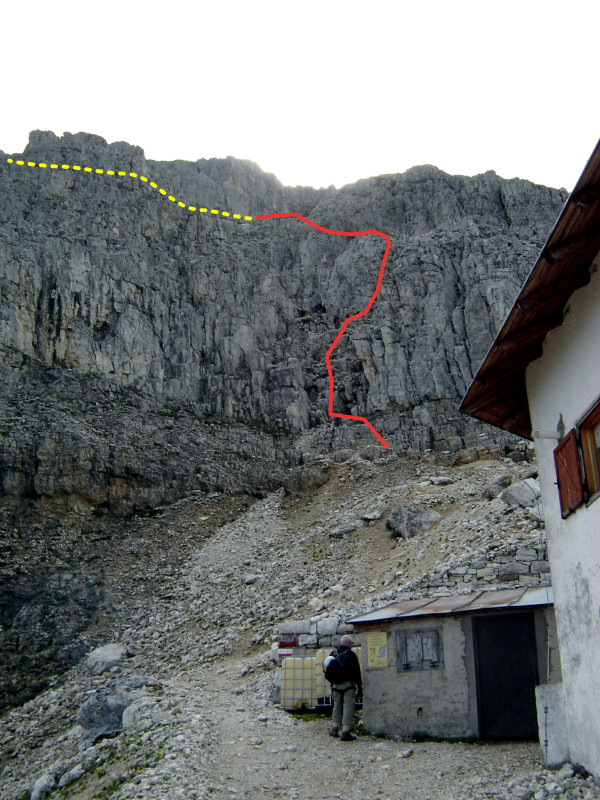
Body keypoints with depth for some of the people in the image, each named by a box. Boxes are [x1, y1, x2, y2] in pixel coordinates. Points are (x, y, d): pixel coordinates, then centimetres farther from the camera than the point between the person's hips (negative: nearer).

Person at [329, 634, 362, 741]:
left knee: (337, 706, 18)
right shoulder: (351, 654, -8)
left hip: (336, 685, 6)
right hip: (348, 684, -5)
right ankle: (345, 732, -6)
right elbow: (356, 673, -8)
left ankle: (334, 728, 21)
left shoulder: (333, 653, 9)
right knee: (348, 707, -3)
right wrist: (359, 688, -3)